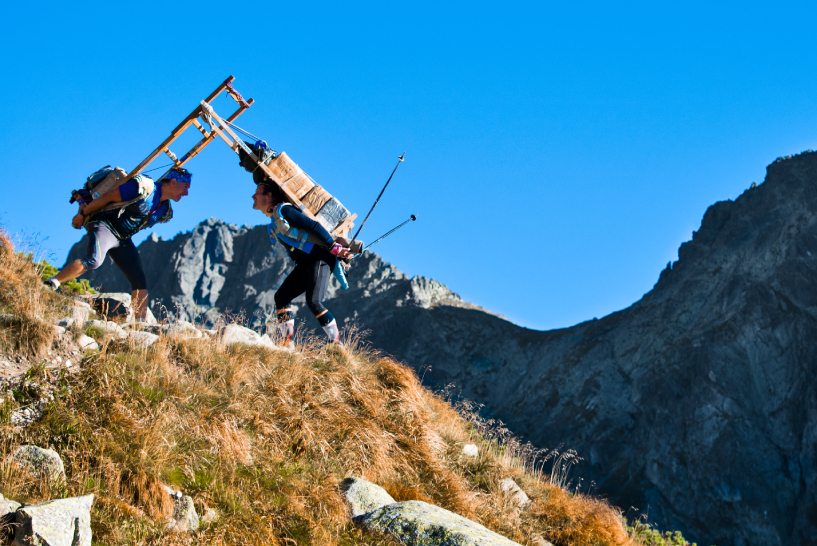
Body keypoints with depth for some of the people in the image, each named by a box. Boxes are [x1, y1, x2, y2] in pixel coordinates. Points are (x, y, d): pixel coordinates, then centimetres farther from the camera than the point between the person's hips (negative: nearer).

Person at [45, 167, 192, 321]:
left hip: (123, 239, 8)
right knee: (94, 260, -34)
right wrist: (82, 214, -6)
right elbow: (107, 196, -12)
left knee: (140, 281, -1)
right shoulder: (144, 187, -17)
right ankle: (50, 285, -26)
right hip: (105, 224, -8)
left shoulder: (165, 212, 8)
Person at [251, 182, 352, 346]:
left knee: (314, 302, -21)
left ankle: (336, 343, -10)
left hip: (320, 258, -9)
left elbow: (314, 226, -15)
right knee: (281, 297, -1)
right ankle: (286, 342, 0)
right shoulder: (272, 224, 17)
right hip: (304, 265, 9)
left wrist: (334, 247, -18)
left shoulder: (282, 211, -12)